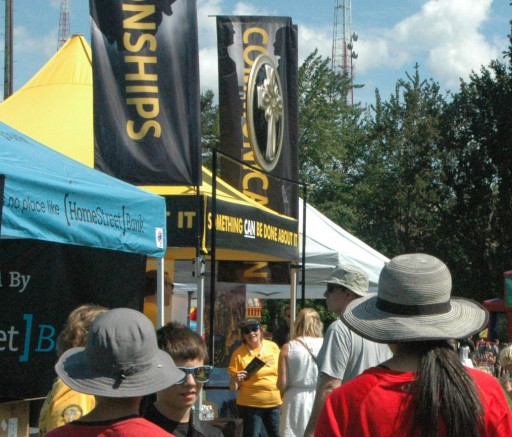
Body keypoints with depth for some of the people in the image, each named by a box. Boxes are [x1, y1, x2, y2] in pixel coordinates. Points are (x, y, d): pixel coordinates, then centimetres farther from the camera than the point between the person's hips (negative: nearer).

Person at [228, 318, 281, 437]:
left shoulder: (273, 347, 3)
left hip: (275, 402, 3)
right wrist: (235, 379, -25)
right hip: (251, 404, -3)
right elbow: (233, 387, -4)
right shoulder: (239, 354, -6)